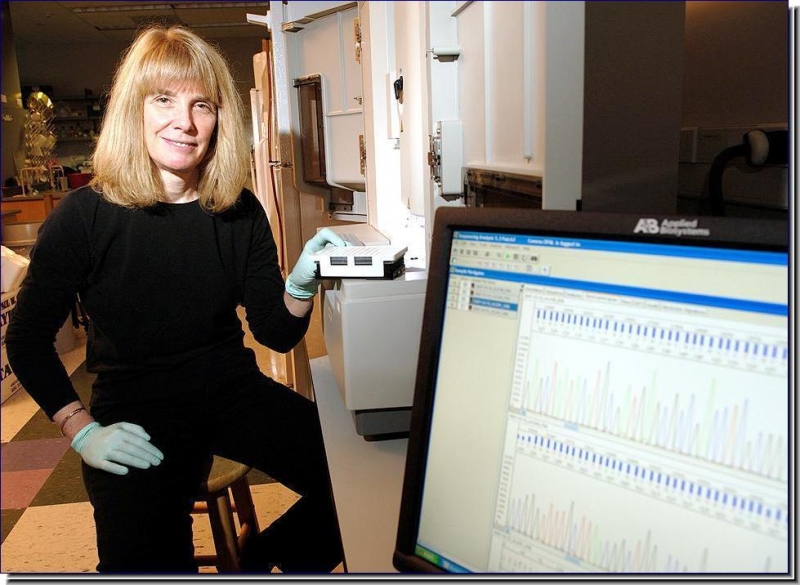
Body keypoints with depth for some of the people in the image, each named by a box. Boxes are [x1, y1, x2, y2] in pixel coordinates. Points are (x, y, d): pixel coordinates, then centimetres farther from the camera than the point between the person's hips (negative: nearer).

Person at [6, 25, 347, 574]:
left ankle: (258, 559, 12)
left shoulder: (240, 212, -1)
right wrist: (83, 430, -8)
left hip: (233, 390, 3)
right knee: (143, 563, -26)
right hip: (135, 414, -2)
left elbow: (277, 333, 1)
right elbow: (28, 339, 1)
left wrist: (301, 284, -19)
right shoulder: (84, 215, -9)